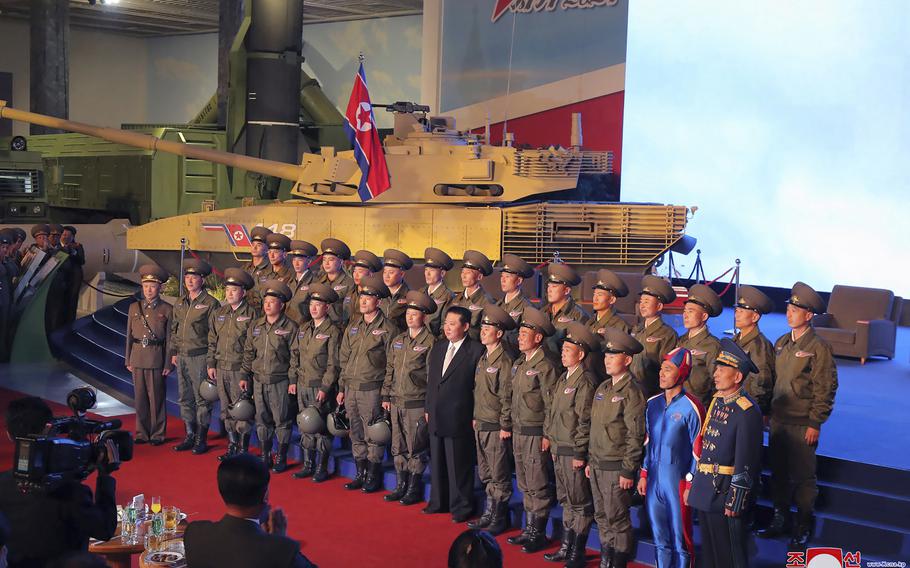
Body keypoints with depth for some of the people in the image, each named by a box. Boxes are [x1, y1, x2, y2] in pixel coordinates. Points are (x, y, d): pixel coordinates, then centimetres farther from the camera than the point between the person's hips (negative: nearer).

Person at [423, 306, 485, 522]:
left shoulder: (476, 351, -10)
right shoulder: (438, 348, 12)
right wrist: (428, 408, 14)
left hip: (459, 419, -7)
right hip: (436, 417, 7)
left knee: (459, 465, 1)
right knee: (437, 462, 16)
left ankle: (461, 507, 14)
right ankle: (439, 502, 29)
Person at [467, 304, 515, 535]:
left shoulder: (504, 361, -15)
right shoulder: (483, 359, 12)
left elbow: (507, 396, -16)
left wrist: (505, 426, -15)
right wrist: (475, 418, 16)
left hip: (496, 427, -9)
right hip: (481, 425, 9)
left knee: (499, 476, 1)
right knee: (485, 474, 16)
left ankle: (499, 520, 10)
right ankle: (490, 514, 27)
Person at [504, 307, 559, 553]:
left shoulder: (545, 367, -14)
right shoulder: (518, 364, 12)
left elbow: (551, 405, -15)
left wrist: (548, 435, -16)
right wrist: (510, 425, 15)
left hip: (536, 433, -8)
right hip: (518, 431, 8)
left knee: (537, 486, -1)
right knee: (524, 484, 15)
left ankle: (538, 533, 8)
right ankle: (529, 529, 24)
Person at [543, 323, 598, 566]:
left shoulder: (585, 381, -15)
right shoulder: (563, 379, 13)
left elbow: (585, 421, -18)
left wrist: (580, 453, -18)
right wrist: (552, 444, 17)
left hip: (574, 452, -9)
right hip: (560, 451, 9)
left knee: (579, 503, 1)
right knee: (566, 500, 17)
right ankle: (566, 547, 27)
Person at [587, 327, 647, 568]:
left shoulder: (632, 392, -13)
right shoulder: (603, 388, 11)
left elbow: (636, 435, -16)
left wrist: (628, 471, -16)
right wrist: (590, 460, 17)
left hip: (617, 468, -8)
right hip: (598, 465, 8)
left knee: (617, 520, 1)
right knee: (602, 518, 15)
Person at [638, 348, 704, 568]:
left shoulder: (691, 407, -11)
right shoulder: (652, 404, 7)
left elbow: (697, 451, -9)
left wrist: (691, 485, -9)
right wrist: (643, 475, 14)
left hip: (678, 481, -6)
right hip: (654, 479, 6)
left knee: (680, 540, 4)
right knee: (660, 539, 15)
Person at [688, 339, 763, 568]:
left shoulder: (747, 411, -17)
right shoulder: (716, 401, 8)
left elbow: (745, 463, -18)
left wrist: (735, 503, -18)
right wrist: (694, 485, 17)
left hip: (726, 495, -8)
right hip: (705, 493, 8)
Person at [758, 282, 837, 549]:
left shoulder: (819, 348, -11)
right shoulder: (781, 343, 9)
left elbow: (825, 389, -12)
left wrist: (815, 424, -14)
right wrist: (767, 412, 12)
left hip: (802, 424, -6)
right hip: (778, 419, 6)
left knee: (802, 476, 2)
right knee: (778, 472, 13)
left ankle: (804, 526, 15)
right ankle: (780, 519, 27)